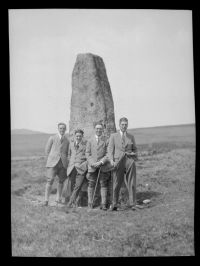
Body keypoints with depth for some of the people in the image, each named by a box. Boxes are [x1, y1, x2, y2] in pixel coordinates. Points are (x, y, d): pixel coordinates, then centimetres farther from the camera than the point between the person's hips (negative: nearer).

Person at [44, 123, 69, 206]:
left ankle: (58, 198, 17)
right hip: (53, 162, -3)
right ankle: (46, 199, -8)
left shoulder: (67, 141, 13)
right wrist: (52, 158, 6)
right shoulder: (52, 138, 7)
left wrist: (64, 160, 8)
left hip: (63, 163, 3)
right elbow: (47, 150, 9)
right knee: (50, 180, -11)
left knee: (61, 181, 5)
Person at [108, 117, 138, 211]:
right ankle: (114, 205, 8)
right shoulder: (113, 136, 13)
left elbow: (135, 149, 24)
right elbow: (110, 149, 5)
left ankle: (132, 204, 2)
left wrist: (133, 154, 3)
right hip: (118, 162, -2)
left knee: (131, 184, -4)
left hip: (129, 162, 2)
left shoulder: (131, 137, 19)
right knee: (116, 184, -2)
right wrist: (111, 160, -9)